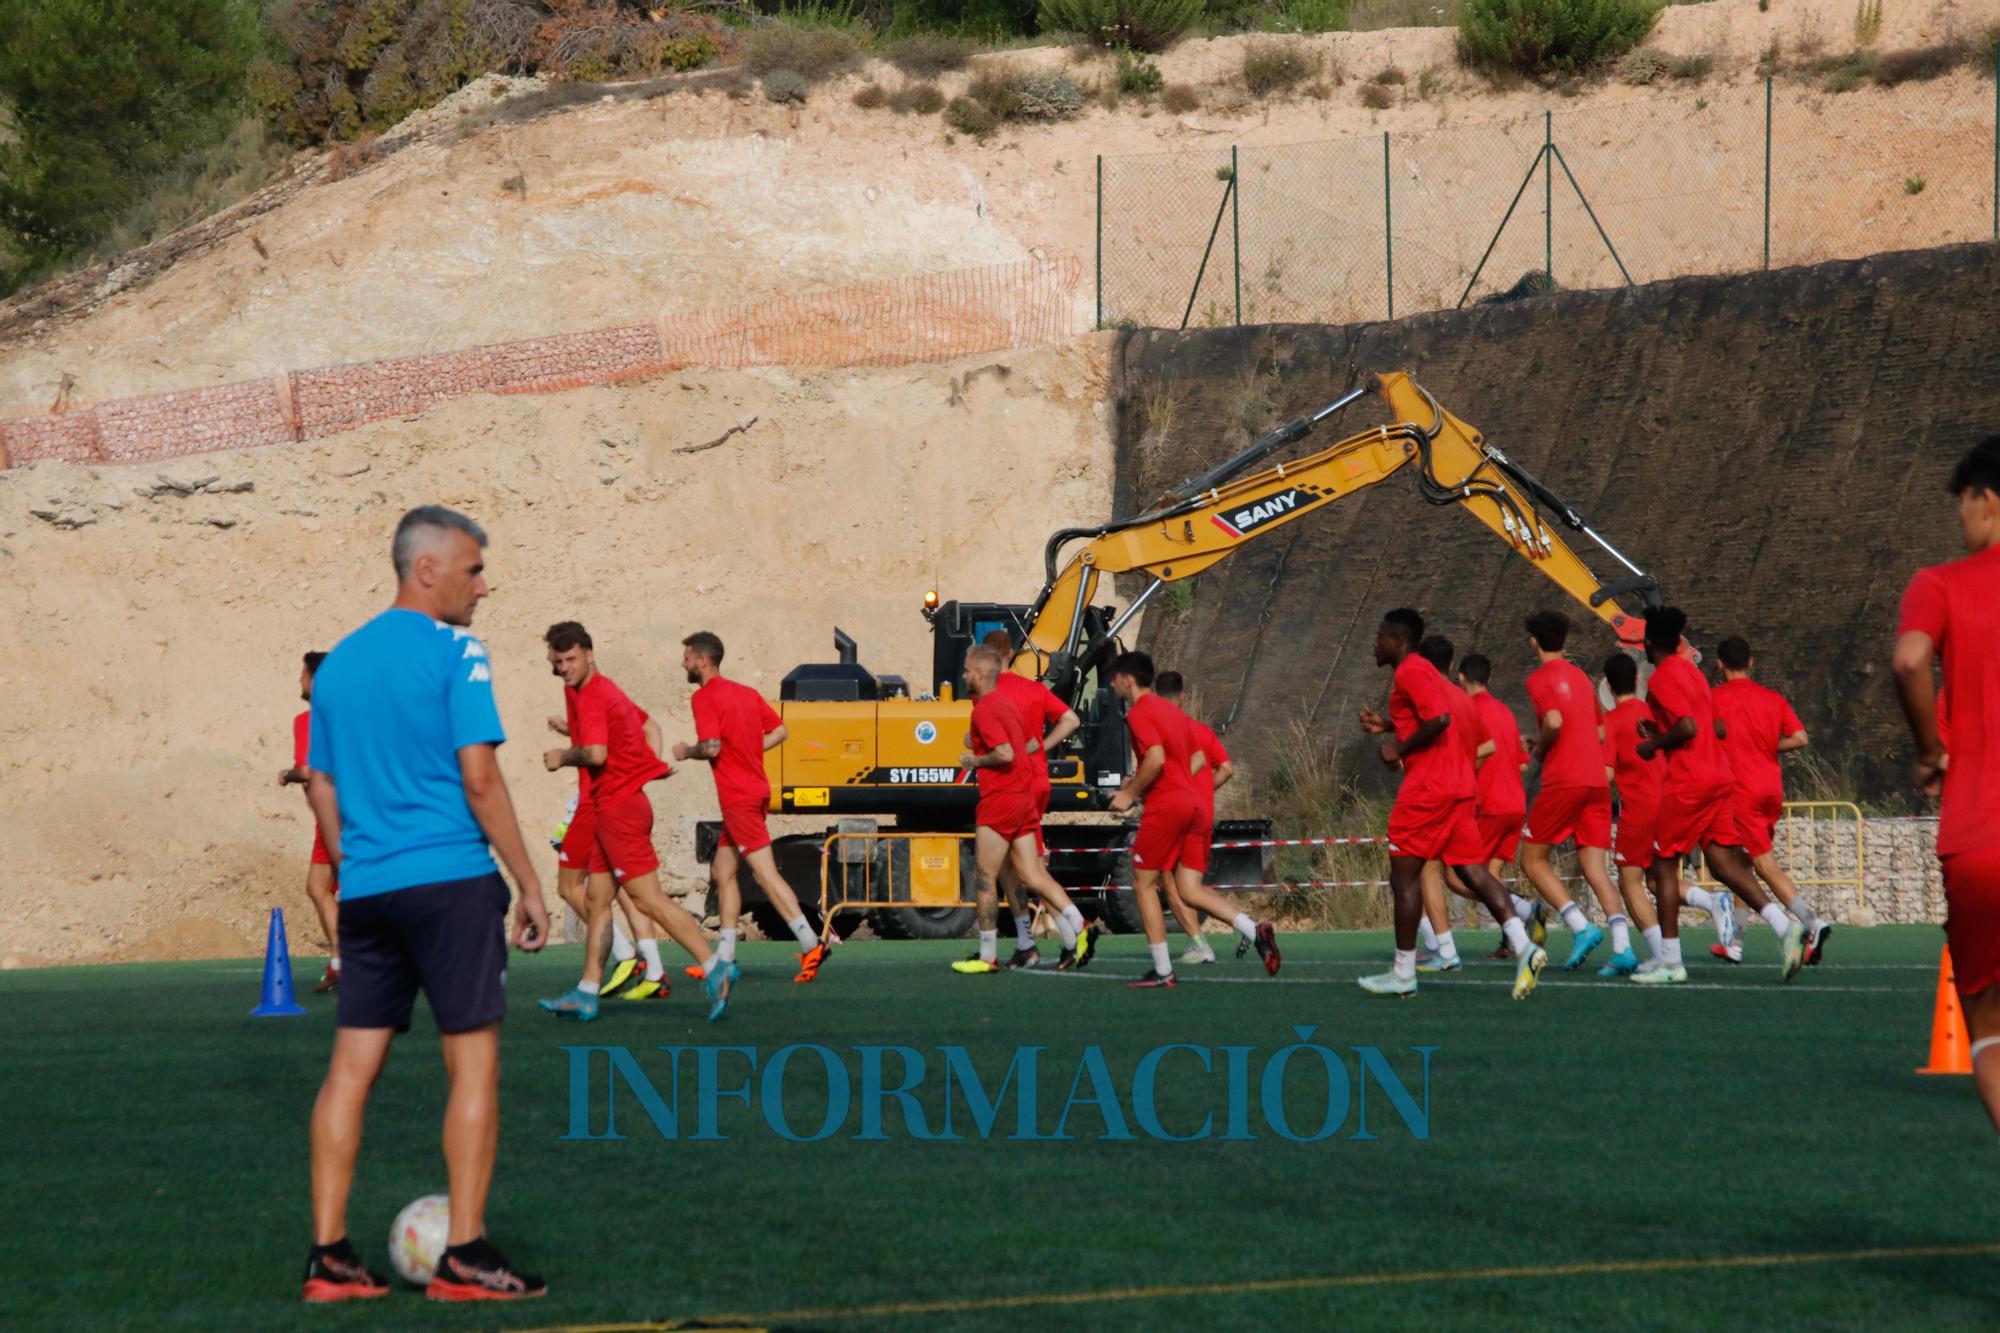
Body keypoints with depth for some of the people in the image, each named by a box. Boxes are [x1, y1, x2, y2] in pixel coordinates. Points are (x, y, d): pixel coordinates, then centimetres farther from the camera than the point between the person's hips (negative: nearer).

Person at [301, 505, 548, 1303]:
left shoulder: (338, 663, 14)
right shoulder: (453, 653, -7)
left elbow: (320, 787, 16)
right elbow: (479, 776, -12)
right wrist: (529, 885, -7)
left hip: (365, 890, 7)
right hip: (450, 883, -7)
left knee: (352, 1066, 7)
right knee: (473, 1063, -2)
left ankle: (328, 1255, 6)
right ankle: (464, 1257, -5)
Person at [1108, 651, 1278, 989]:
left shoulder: (1139, 713, -8)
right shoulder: (1172, 711, 20)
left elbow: (1156, 758, -22)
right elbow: (1197, 759, 24)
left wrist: (1130, 793, -10)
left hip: (1164, 808, -8)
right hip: (1191, 803, 8)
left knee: (1144, 884, 4)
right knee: (1191, 890, 6)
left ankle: (1162, 971, 1)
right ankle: (1255, 931, -14)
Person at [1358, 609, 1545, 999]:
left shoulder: (1410, 672, -11)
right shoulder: (1419, 670, 20)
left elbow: (1439, 719, -24)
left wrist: (1399, 749, -14)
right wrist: (1386, 726, 20)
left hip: (1427, 789, -10)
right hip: (1457, 785, 10)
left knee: (1404, 876, -1)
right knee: (1473, 871, 3)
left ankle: (1403, 974, 3)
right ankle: (1523, 948, -11)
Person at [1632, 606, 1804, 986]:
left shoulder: (1661, 678, -10)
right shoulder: (1691, 670, 18)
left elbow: (1688, 727, -21)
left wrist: (1653, 745, -6)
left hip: (1687, 783, -8)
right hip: (1719, 777, 8)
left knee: (1664, 864, 1)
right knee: (1724, 862, 5)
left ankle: (1670, 964, 1)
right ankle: (1785, 927, -13)